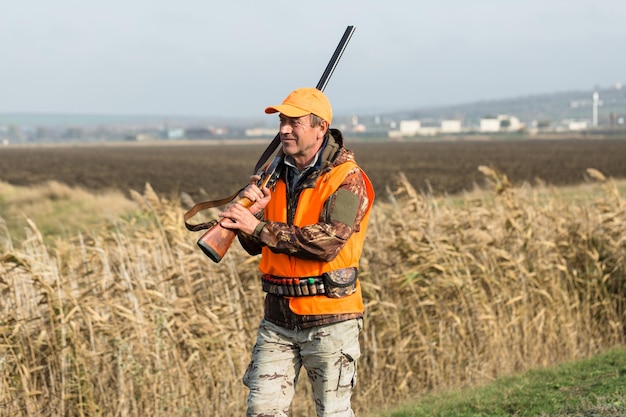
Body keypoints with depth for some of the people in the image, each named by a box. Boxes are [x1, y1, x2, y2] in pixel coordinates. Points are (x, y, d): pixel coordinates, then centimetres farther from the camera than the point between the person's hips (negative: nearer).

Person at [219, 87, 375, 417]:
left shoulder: (346, 178, -11)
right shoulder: (279, 175, 10)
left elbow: (328, 241, -26)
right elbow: (256, 245, 13)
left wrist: (259, 227, -25)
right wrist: (252, 210, -9)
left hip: (328, 319, -6)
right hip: (278, 318, 6)